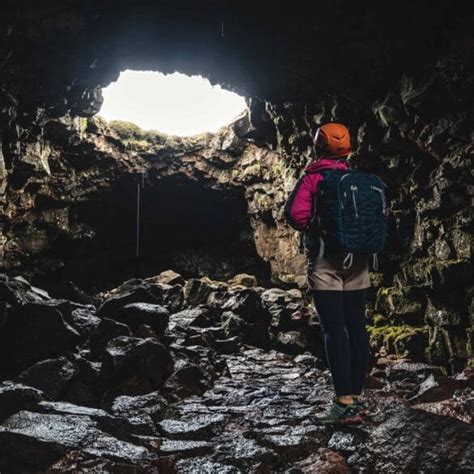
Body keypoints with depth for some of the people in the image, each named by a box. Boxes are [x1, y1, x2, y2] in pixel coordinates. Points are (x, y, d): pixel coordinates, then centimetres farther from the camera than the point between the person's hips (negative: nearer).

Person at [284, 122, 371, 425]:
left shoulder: (313, 178, -6)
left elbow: (296, 214, -16)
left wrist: (313, 229, 2)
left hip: (325, 262, -5)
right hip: (358, 263, 5)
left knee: (334, 330, -7)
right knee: (357, 328, 9)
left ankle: (344, 404, -10)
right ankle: (356, 397, 16)